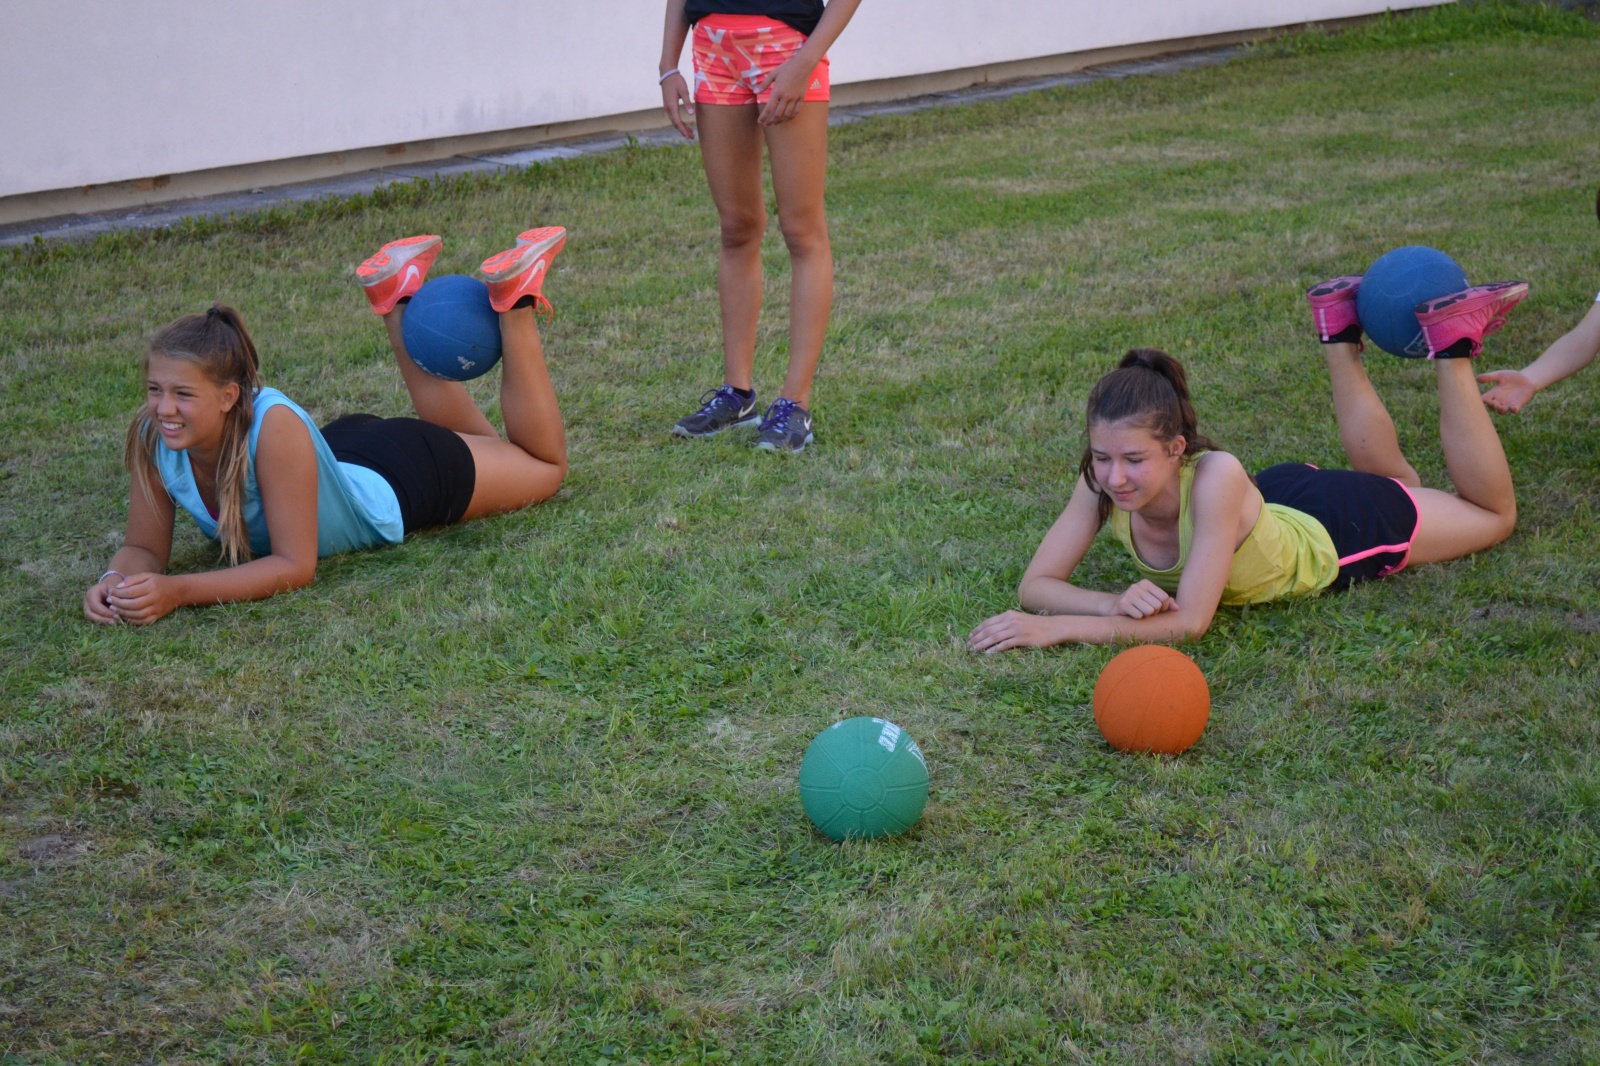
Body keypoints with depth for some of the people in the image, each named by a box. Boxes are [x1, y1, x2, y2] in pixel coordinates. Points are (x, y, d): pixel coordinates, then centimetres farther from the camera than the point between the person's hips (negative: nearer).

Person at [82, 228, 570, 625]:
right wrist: (118, 580, -41)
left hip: (405, 476, -5)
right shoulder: (155, 438, -30)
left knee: (544, 466, 22)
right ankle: (398, 296, 37)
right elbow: (144, 548, -18)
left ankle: (514, 299, 22)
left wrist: (178, 591, -51)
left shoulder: (274, 425, -45)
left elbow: (296, 567, -40)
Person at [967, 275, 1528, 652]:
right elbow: (1036, 584, -29)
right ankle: (1339, 330, 40)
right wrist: (1119, 603, -48)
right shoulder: (1103, 481, -33)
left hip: (1342, 528, -4)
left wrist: (1056, 628, -50)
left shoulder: (1214, 478, -47)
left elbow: (1191, 620, -45)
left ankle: (1450, 340, 23)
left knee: (1495, 514, 24)